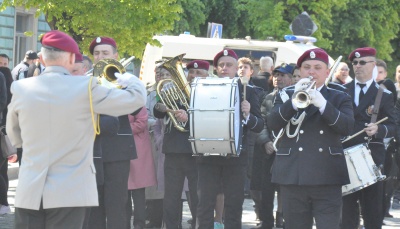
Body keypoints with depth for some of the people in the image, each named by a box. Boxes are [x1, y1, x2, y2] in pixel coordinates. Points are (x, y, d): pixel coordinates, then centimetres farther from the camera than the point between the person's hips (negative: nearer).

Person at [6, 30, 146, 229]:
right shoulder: (86, 88, -8)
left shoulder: (21, 89, 2)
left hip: (29, 192, 3)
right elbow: (137, 98, -1)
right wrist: (129, 80, 21)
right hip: (70, 193, -3)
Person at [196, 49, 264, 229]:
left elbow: (259, 126, -3)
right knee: (204, 204, -1)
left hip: (236, 155, -1)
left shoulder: (248, 91, 2)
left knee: (234, 205, 3)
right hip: (208, 155, 1)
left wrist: (248, 115, -23)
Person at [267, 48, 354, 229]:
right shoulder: (286, 96, 12)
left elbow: (347, 127, -8)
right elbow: (272, 124, -4)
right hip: (293, 176, 1)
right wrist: (294, 101, -19)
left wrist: (322, 104, -21)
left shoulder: (339, 98, 10)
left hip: (327, 178, -1)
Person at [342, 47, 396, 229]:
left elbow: (392, 127, 0)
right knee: (347, 206, 4)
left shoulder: (384, 95, 3)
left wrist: (378, 129, -21)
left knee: (372, 207, -1)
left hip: (371, 157, -2)